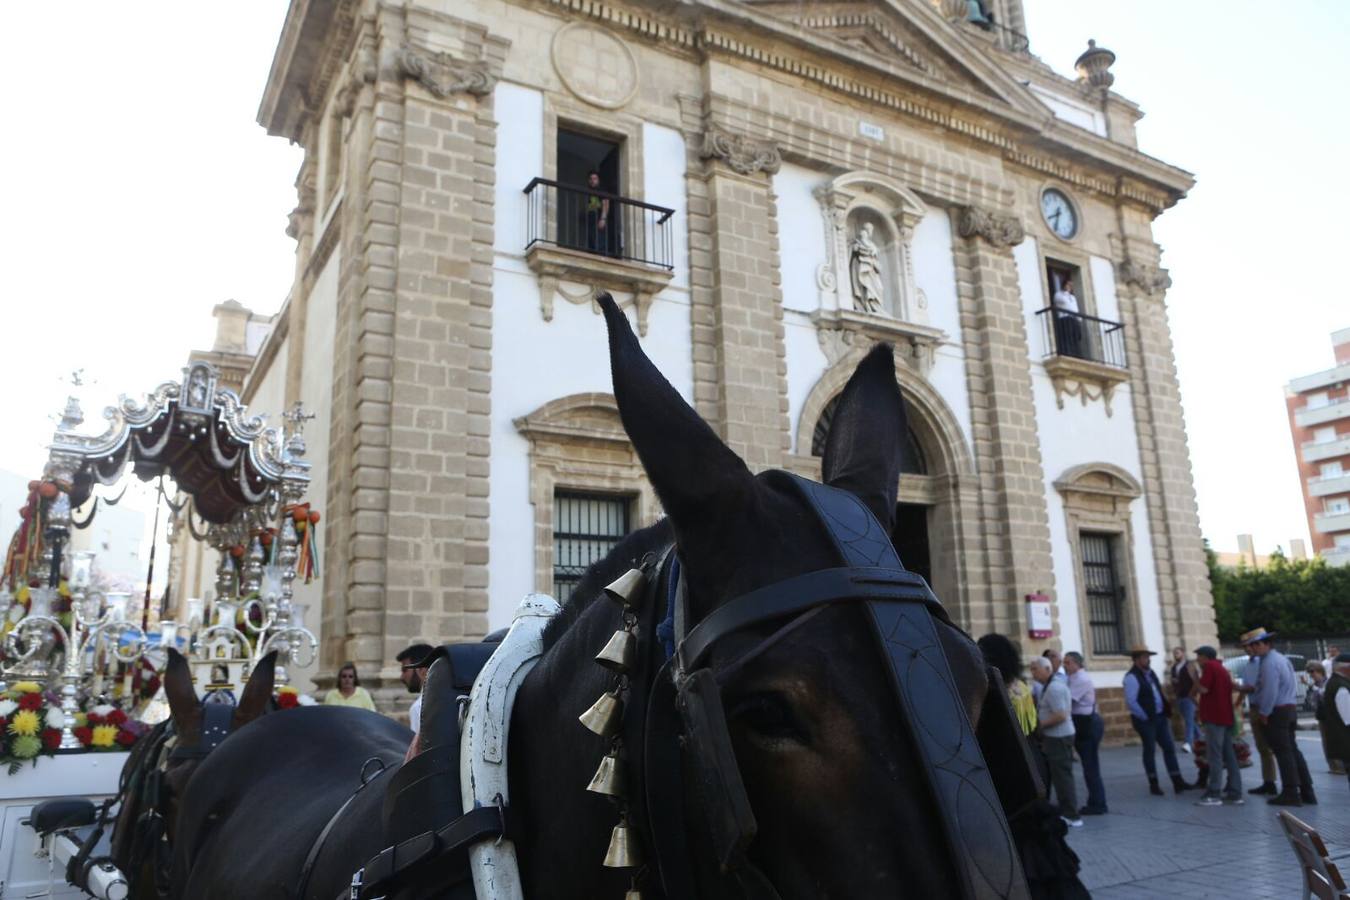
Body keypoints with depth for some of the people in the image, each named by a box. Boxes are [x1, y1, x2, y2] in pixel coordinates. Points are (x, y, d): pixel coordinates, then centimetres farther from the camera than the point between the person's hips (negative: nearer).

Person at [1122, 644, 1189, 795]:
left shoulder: (1150, 672, 10)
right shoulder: (1132, 677, -18)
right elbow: (1131, 702, -22)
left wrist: (1166, 713, 12)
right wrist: (1145, 717, -15)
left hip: (1160, 717, 8)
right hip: (1146, 720, -8)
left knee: (1169, 748, 8)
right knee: (1150, 751, 3)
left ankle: (1177, 782, 13)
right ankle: (1153, 785, 14)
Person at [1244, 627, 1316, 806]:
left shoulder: (1269, 662, -18)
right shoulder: (1281, 658, 13)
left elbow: (1269, 691, -22)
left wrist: (1263, 713, -12)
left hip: (1277, 712, -9)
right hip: (1290, 709, 9)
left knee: (1283, 753, -3)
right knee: (1293, 751, 13)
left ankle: (1291, 794, 1)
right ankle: (1306, 792, 17)